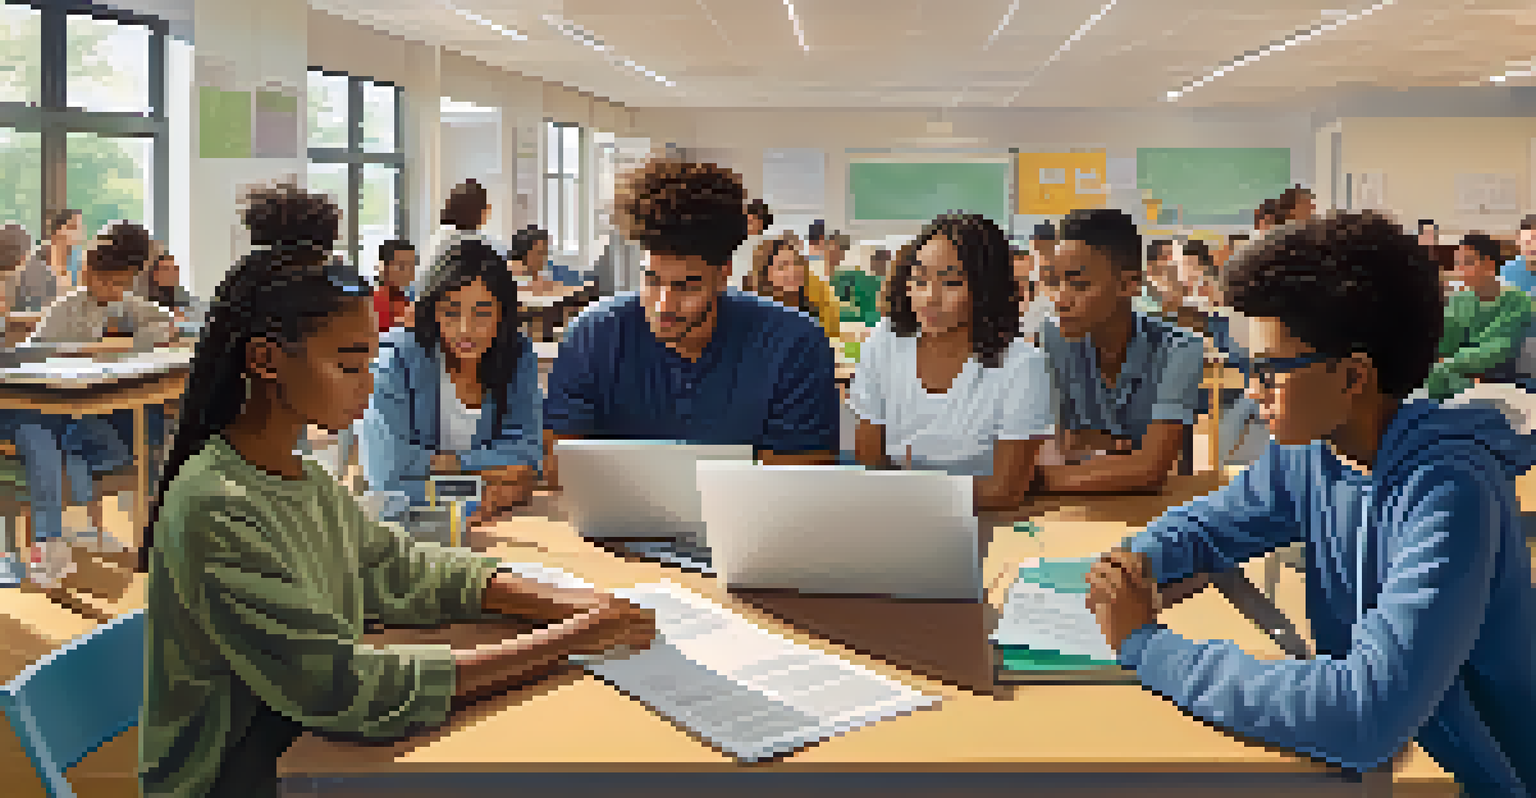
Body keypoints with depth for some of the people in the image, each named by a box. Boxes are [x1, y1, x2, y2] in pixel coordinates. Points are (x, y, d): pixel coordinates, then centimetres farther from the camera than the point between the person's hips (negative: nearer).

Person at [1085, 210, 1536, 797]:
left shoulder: (1448, 491, -25)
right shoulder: (1305, 453, -3)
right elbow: (1208, 525, 15)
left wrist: (1146, 644, -28)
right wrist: (1141, 560, -7)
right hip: (1358, 750, 6)